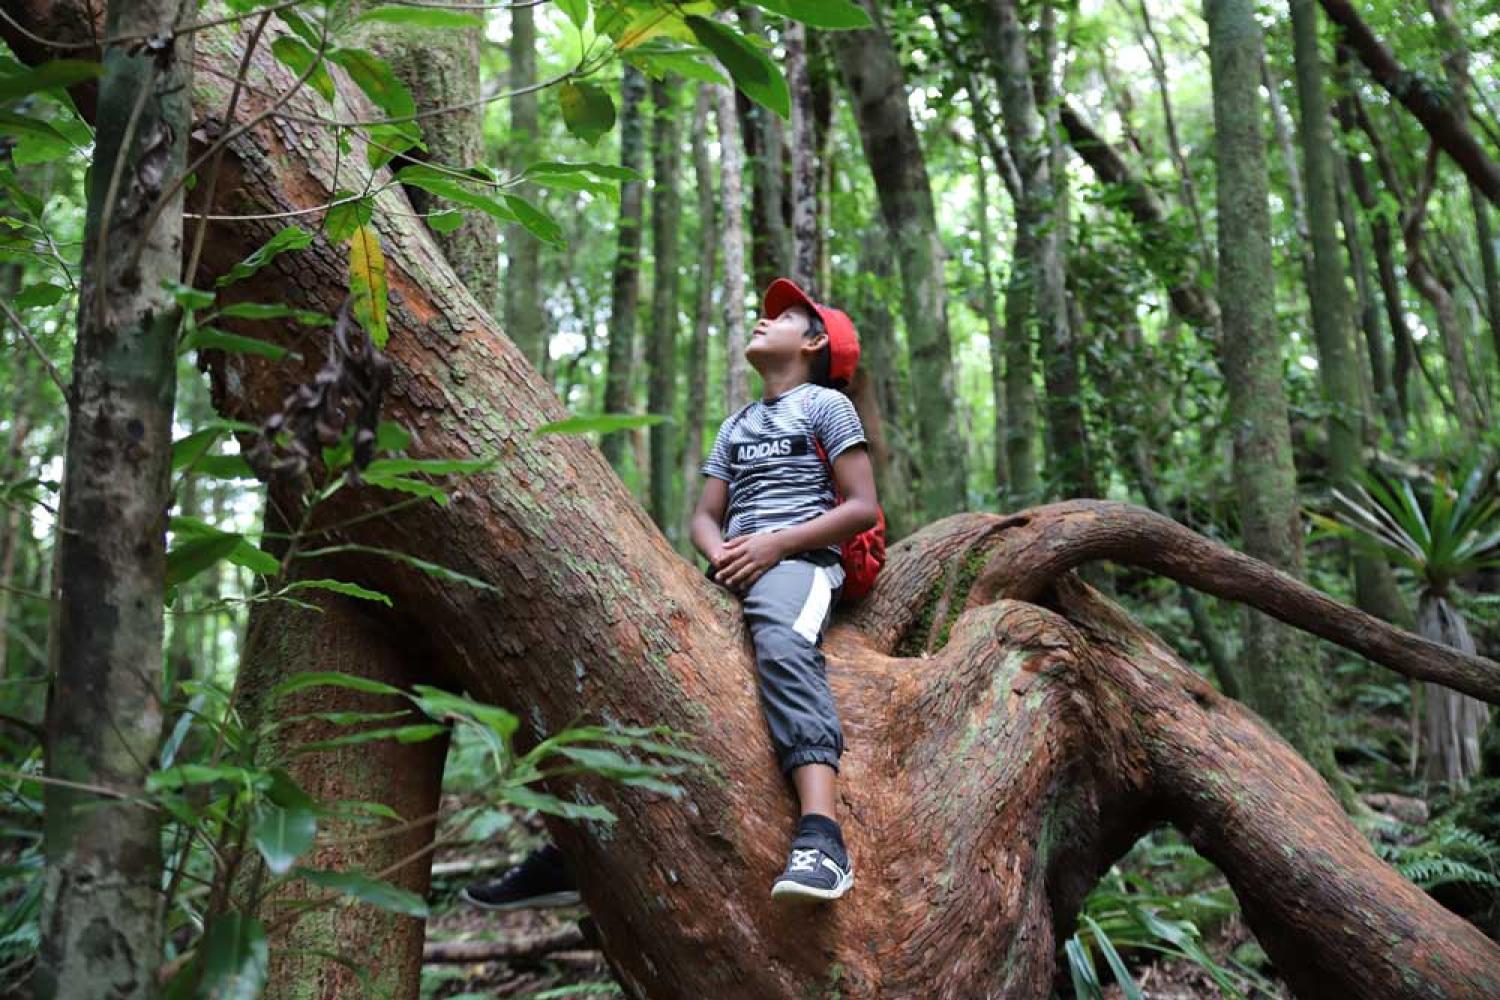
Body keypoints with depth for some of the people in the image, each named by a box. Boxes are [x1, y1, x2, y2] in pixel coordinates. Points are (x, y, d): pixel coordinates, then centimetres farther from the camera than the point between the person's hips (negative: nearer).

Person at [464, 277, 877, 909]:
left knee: (782, 647, -38)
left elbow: (862, 507, 0)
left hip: (799, 556, -6)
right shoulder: (735, 426, 30)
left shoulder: (826, 404, 11)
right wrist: (719, 555, -4)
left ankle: (820, 837, -54)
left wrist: (776, 543, -13)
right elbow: (705, 516, 21)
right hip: (733, 566, 6)